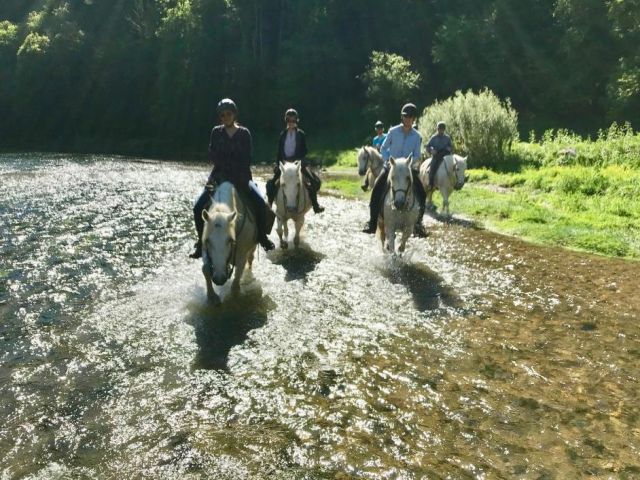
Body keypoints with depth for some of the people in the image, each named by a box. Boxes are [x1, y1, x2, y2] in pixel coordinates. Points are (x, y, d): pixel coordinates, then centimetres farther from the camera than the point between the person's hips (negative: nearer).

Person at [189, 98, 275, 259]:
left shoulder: (244, 133, 3)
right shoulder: (216, 132, 6)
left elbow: (247, 159, -2)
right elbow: (212, 155, 1)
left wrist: (240, 177, -16)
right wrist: (224, 171, -13)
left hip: (241, 176, -1)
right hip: (220, 176, 1)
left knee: (260, 202, -24)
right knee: (198, 207, -14)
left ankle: (262, 235, -5)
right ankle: (202, 241, 2)